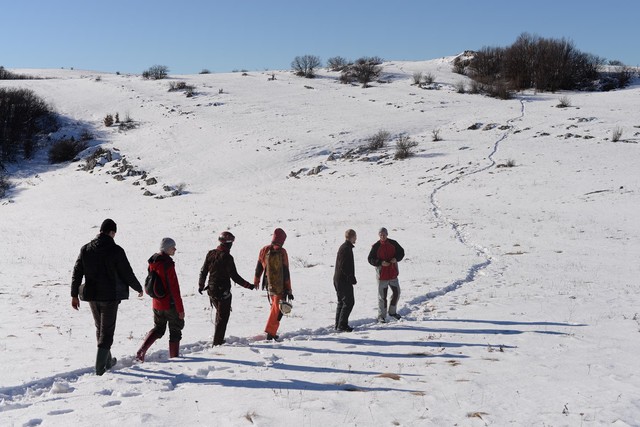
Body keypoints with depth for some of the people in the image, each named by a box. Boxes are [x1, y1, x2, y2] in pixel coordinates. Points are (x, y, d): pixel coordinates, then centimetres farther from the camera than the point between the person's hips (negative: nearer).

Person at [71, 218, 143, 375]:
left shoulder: (86, 249, 2)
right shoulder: (116, 251, -13)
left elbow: (76, 273, 4)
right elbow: (127, 274, -9)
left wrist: (74, 295, 11)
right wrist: (139, 289, 8)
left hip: (92, 296, 5)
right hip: (110, 297, -5)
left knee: (100, 328, 19)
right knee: (107, 331, 2)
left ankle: (107, 361, 32)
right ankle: (100, 367, -2)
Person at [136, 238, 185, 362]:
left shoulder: (153, 262, 4)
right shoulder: (168, 264, -21)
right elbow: (174, 289, -21)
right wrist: (180, 309, -17)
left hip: (156, 304, 7)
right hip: (170, 305, -7)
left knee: (158, 328, 22)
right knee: (175, 331, 9)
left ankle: (142, 350, 7)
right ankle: (174, 358, 15)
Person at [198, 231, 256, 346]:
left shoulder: (211, 254, 1)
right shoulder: (227, 257, -18)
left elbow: (203, 271, 7)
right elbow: (234, 276, -18)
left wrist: (201, 285, 21)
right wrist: (248, 285, -11)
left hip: (212, 290, 6)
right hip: (223, 292, -6)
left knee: (219, 313, 25)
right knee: (222, 317, 5)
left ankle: (218, 338, 30)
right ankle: (217, 343, 6)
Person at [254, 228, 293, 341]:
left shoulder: (264, 250, 2)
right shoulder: (282, 252, -14)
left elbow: (259, 268, 13)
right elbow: (286, 273, -13)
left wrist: (256, 281, 29)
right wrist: (289, 290, -9)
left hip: (268, 285, 6)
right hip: (280, 287, -6)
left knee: (274, 306, 21)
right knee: (277, 309, 1)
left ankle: (271, 332, 25)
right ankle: (271, 333, -7)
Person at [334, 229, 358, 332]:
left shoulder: (343, 247, 16)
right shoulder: (346, 248, -16)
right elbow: (344, 266, -22)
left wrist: (352, 278, 19)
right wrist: (352, 278, -17)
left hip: (338, 280, 11)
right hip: (344, 280, -11)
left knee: (342, 302, 15)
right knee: (349, 301, -8)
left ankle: (338, 324, 18)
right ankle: (342, 325, -8)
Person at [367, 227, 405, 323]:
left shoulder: (393, 243, 0)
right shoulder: (376, 246, -9)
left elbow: (401, 252, 10)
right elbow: (370, 259, -8)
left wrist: (396, 258, -11)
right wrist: (380, 262, -22)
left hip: (393, 273, 4)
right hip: (382, 274, -4)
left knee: (396, 292, 13)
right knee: (382, 296, 1)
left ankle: (392, 312, 33)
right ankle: (381, 316, 11)